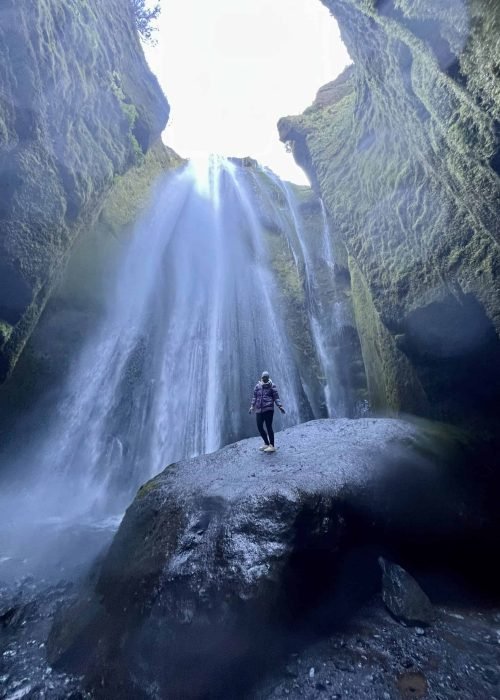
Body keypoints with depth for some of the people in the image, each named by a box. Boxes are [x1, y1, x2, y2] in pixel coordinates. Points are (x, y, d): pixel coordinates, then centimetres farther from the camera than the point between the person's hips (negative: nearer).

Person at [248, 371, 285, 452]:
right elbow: (255, 397, 15)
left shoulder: (272, 386, 2)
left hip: (268, 409, -5)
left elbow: (276, 397, -1)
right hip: (259, 410, 5)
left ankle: (272, 446, 3)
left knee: (269, 427, -6)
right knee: (259, 427, 7)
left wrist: (280, 406, -12)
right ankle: (266, 444, 25)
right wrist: (252, 406, 6)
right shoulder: (257, 386, 12)